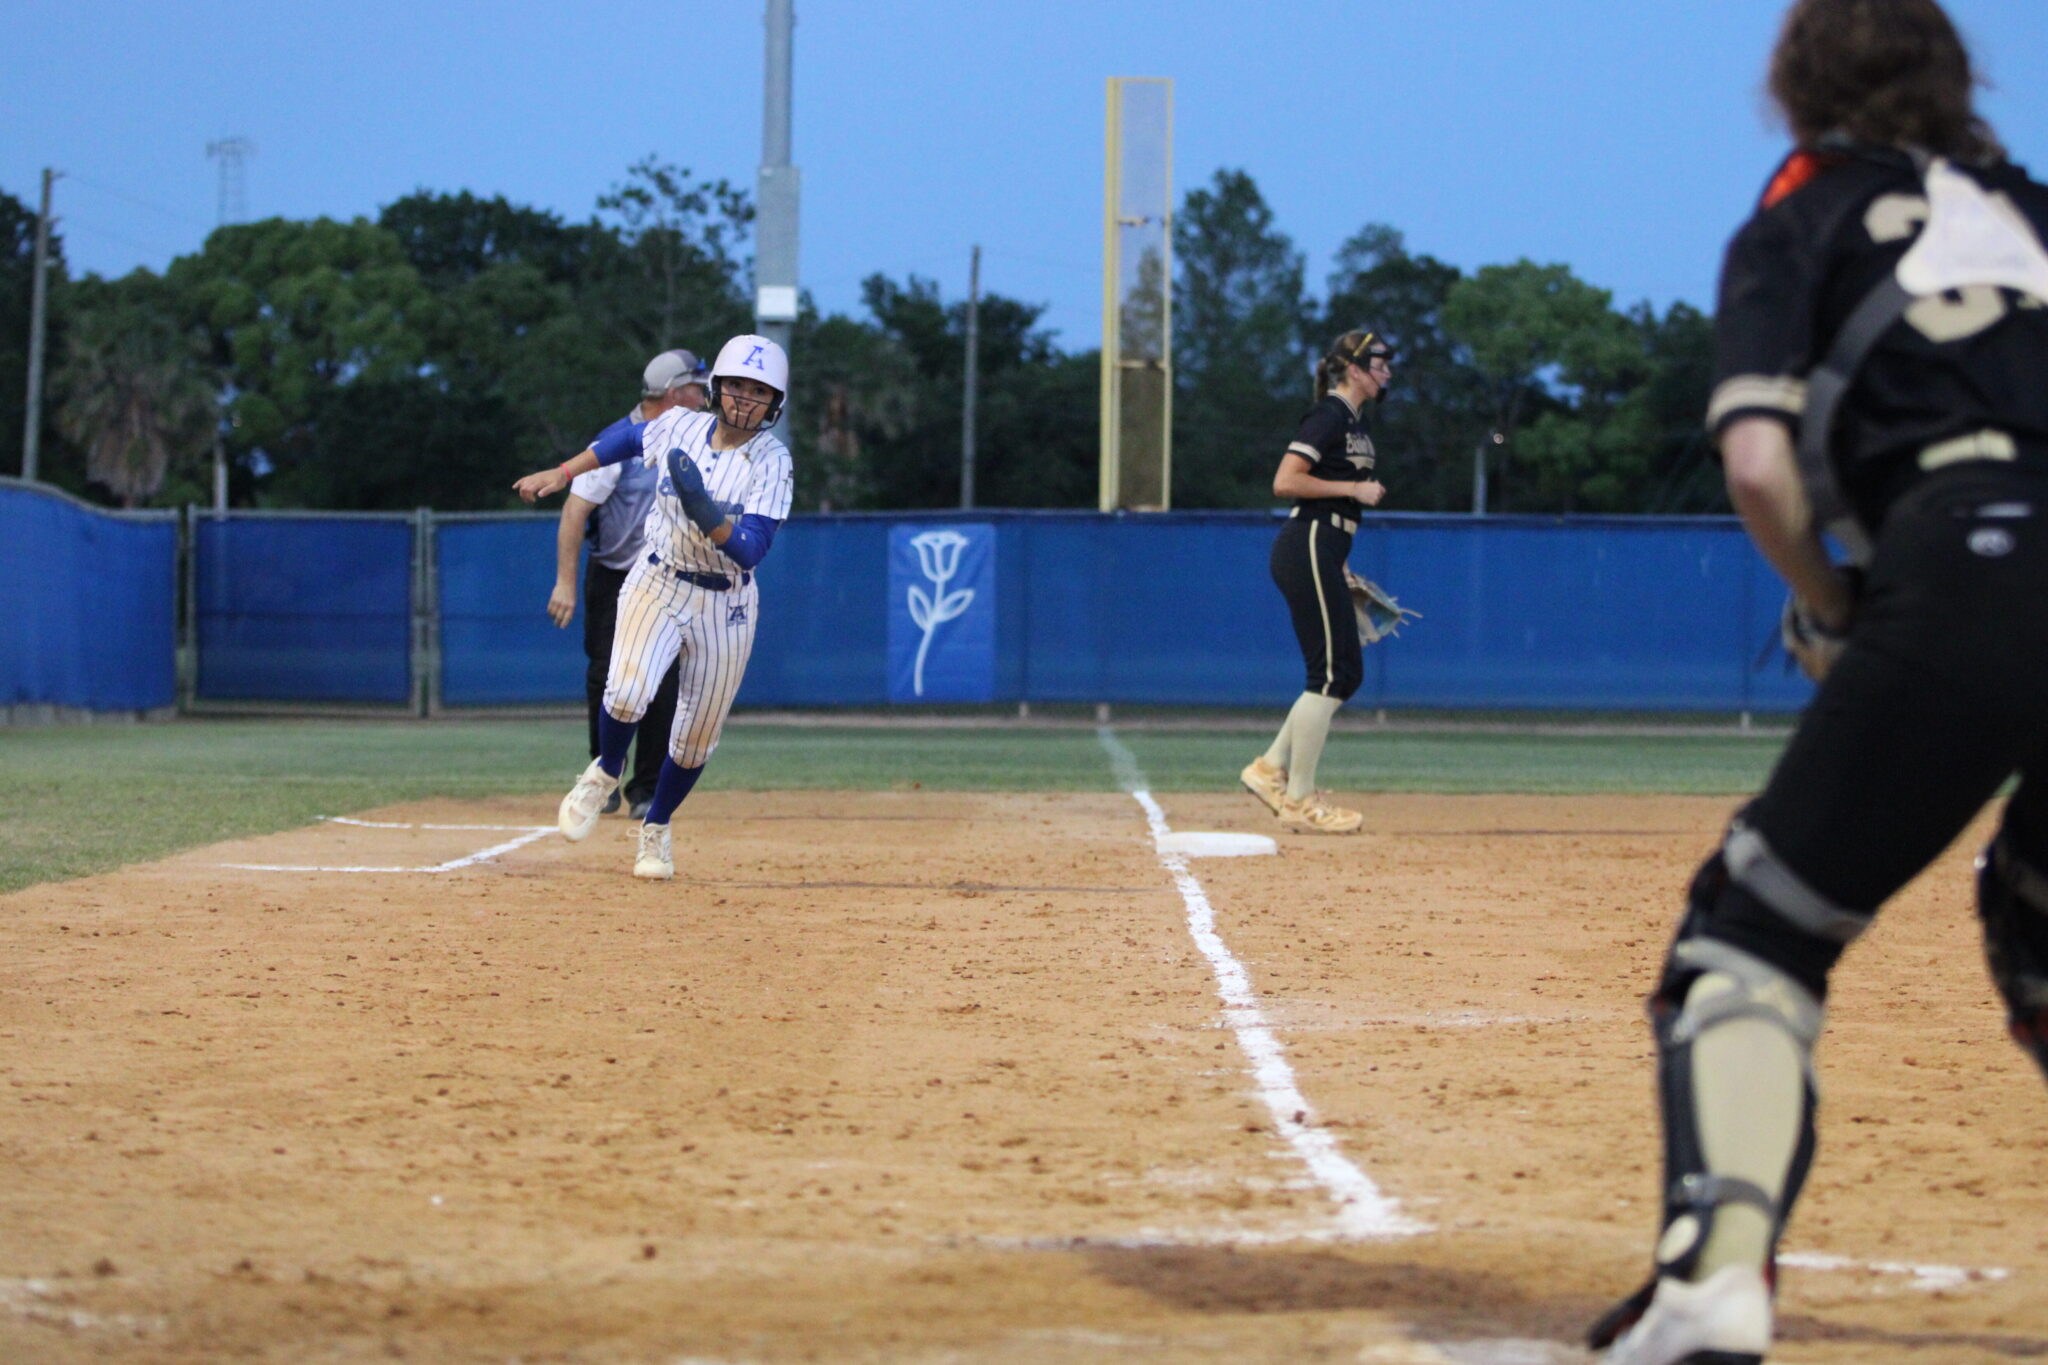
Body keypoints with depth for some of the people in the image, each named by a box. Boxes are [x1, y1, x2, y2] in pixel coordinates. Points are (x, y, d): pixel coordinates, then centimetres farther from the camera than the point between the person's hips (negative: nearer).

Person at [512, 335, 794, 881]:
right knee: (627, 692, -24)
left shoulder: (771, 462, -14)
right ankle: (605, 774, 7)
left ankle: (655, 830, 32)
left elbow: (750, 549, -23)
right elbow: (629, 440, 18)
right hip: (658, 587, 1)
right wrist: (561, 473, 14)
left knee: (697, 735, 6)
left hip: (726, 605, -1)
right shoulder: (681, 427, -4)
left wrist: (704, 512, -39)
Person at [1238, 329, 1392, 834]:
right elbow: (1285, 482, -20)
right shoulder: (1329, 415, -11)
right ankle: (1299, 800, -5)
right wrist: (1354, 489, -17)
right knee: (1330, 673, -9)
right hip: (1308, 549, -10)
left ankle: (1271, 768, 14)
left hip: (1322, 555, 10)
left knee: (1346, 672, 10)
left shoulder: (1354, 420, 18)